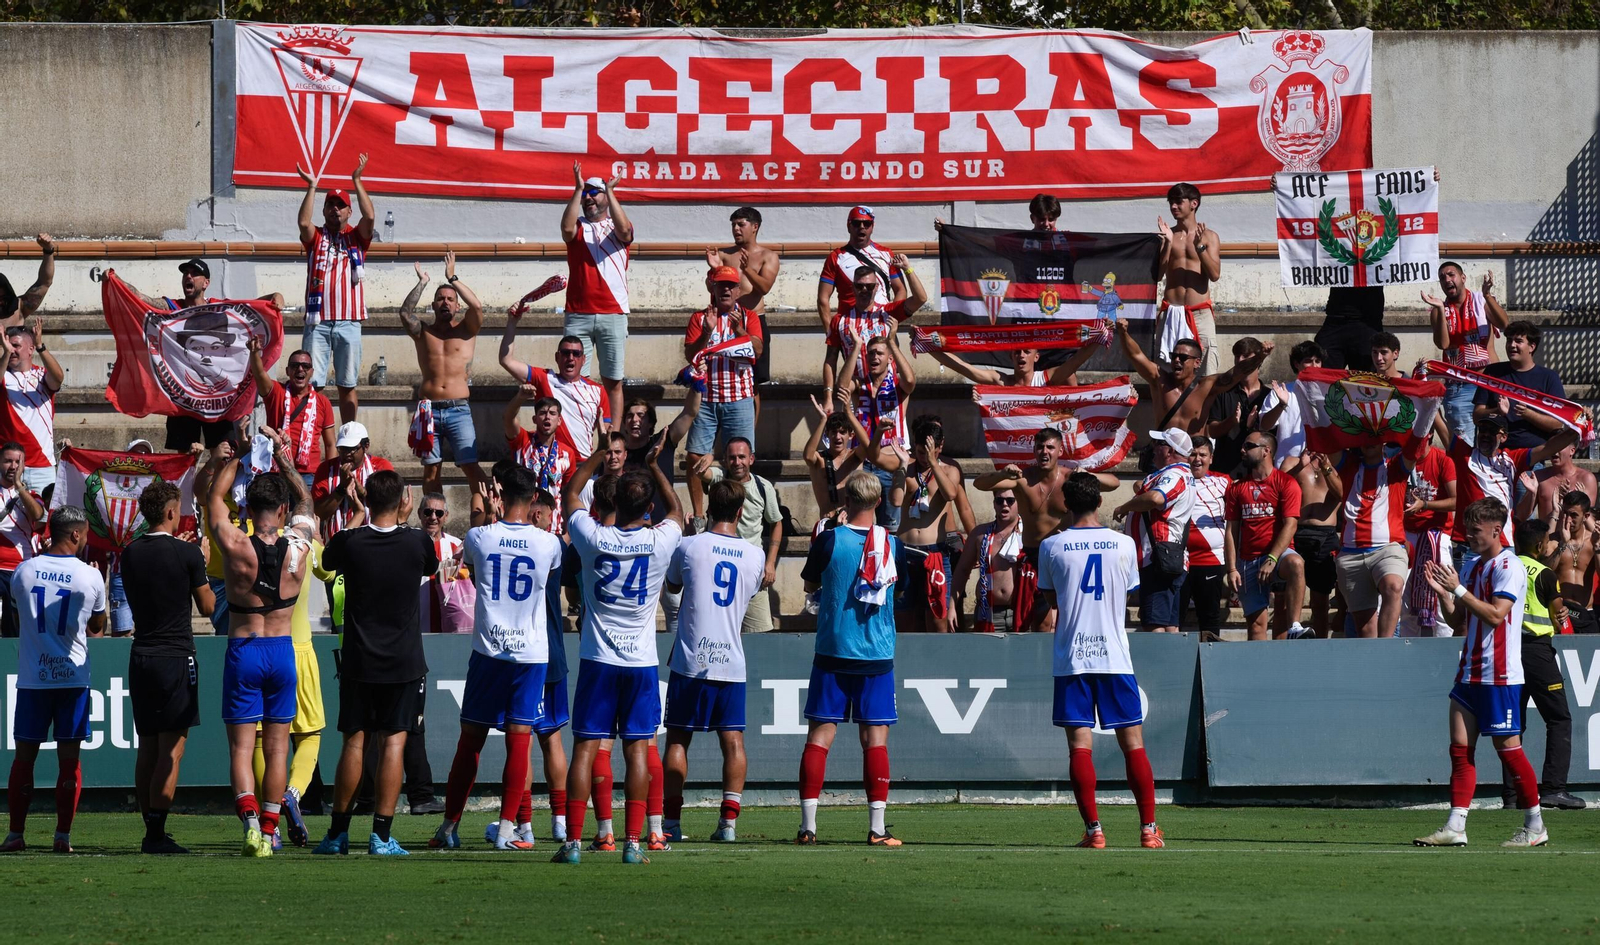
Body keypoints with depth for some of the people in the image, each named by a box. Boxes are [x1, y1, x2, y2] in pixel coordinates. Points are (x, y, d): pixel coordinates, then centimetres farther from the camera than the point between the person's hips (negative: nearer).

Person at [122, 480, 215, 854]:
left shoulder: (130, 554, 6)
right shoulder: (187, 553, -10)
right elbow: (207, 606, -2)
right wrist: (201, 572, 16)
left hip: (141, 657, 6)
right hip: (176, 657, -6)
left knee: (147, 749, 11)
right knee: (172, 749, -5)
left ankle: (151, 831, 12)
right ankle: (157, 833, -11)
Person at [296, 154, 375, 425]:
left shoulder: (357, 237, 12)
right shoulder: (315, 237, 11)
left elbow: (370, 217, -6)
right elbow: (303, 222, -10)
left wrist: (357, 181, -7)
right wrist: (312, 187, -12)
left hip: (349, 321, 0)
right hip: (318, 320, 0)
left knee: (348, 386, 5)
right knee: (312, 384, -5)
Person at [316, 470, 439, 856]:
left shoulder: (349, 542, -9)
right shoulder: (417, 543, -9)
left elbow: (327, 560, 14)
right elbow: (431, 566, 15)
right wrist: (406, 519, 22)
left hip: (358, 661, 1)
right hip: (404, 662, -1)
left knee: (355, 743, 8)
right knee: (393, 742, 0)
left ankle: (338, 832, 11)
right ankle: (382, 835, -5)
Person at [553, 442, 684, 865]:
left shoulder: (594, 538, -7)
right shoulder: (660, 541, -6)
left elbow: (569, 493, 12)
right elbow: (676, 509, 18)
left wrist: (601, 454, 21)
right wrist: (654, 465, 23)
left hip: (598, 660, 0)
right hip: (642, 662, 0)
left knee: (585, 748, 0)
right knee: (638, 750, 2)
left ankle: (573, 841, -3)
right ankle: (633, 842, -3)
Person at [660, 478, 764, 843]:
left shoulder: (688, 547, -4)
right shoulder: (754, 557, 3)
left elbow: (671, 584, 14)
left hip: (691, 660, -2)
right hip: (732, 661, 2)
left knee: (678, 738, 5)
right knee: (733, 740, 5)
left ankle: (672, 821, 5)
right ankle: (729, 821, -2)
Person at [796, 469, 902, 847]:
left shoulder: (830, 541, -8)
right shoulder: (892, 544, -1)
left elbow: (809, 582, 8)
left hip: (833, 652, -1)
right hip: (878, 656, 1)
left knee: (819, 736, 2)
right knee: (875, 739, 2)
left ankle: (808, 826, -2)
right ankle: (877, 828, -2)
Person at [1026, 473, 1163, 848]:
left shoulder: (1051, 546, -1)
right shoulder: (1124, 544, 2)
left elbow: (1050, 599, 10)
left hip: (1071, 658, -1)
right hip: (1115, 655, 1)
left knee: (1080, 744, -1)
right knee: (1133, 743, 5)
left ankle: (1093, 829, -6)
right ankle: (1149, 828, 5)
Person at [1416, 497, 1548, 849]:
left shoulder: (1508, 567, -10)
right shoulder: (1473, 566, 15)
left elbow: (1495, 614, -21)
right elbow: (1459, 623, 16)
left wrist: (1458, 589, -20)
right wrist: (1442, 592, 1)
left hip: (1499, 675, -8)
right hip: (1470, 672, 8)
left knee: (1507, 748, -3)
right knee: (1460, 748, 1)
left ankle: (1535, 826, 7)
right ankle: (1455, 827, -2)